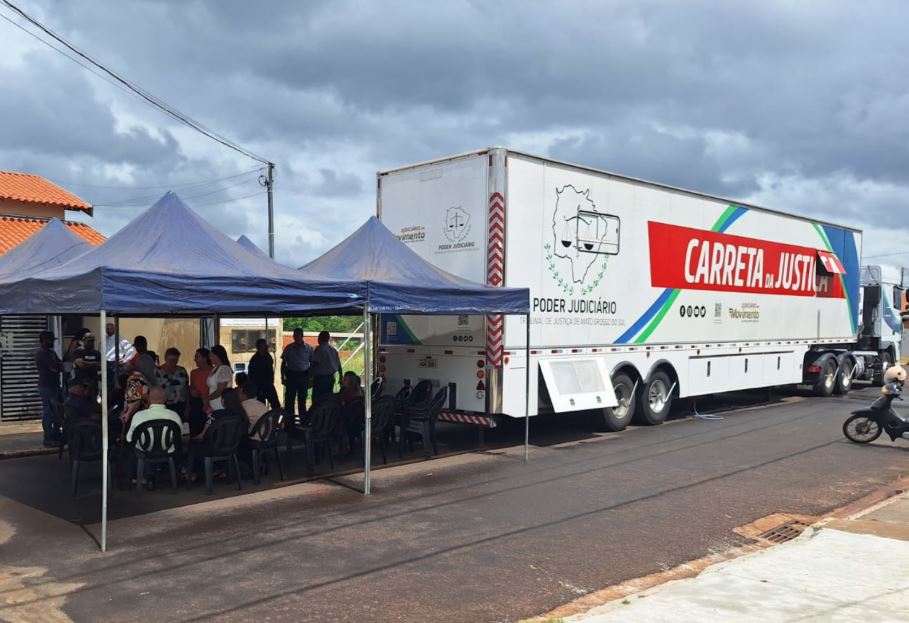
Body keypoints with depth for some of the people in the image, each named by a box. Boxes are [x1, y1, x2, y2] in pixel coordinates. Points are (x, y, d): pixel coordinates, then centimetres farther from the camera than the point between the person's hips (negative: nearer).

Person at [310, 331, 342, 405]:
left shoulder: (319, 349, -9)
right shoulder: (333, 350, 13)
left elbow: (315, 364, -16)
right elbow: (339, 365, 16)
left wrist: (312, 376, -13)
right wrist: (340, 377, 24)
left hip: (320, 377, -7)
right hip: (331, 377, 7)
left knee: (317, 399, -5)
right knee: (329, 398, 12)